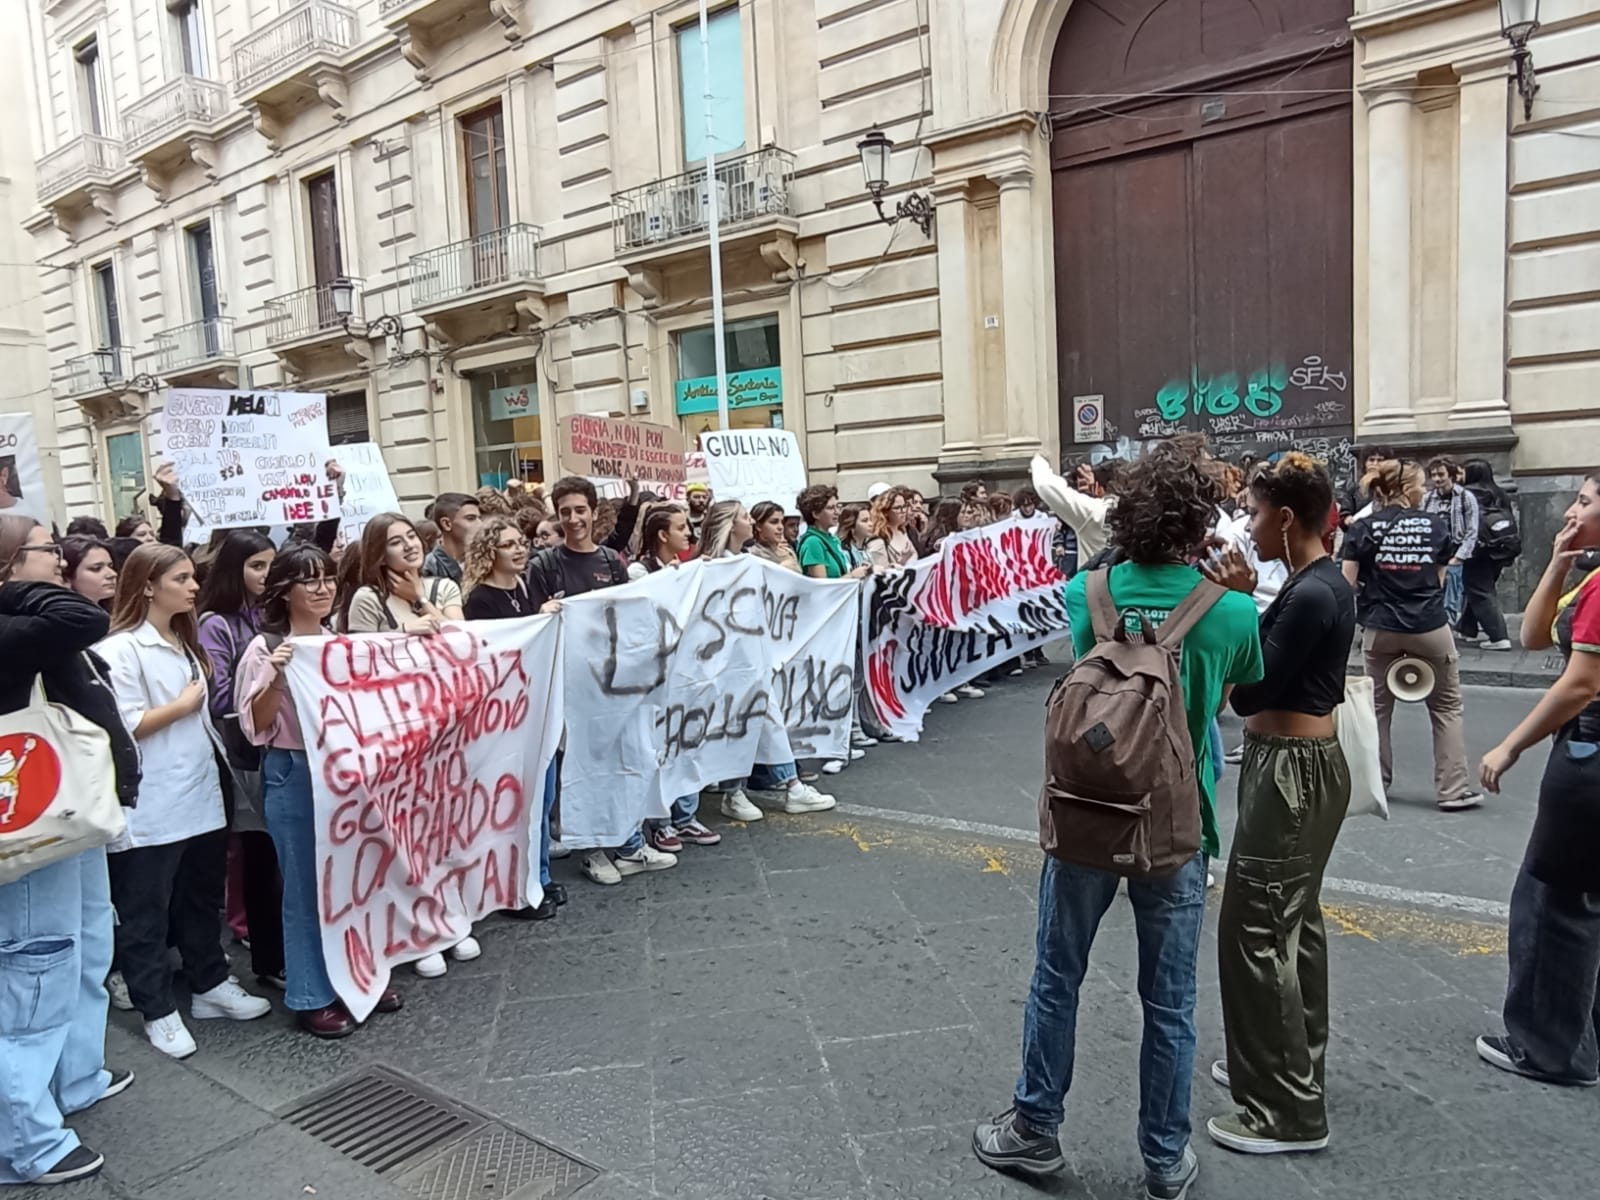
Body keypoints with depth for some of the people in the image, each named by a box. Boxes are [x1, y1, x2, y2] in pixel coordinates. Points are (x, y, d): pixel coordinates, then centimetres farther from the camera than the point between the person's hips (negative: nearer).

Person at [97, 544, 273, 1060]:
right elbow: (120, 728, -19)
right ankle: (158, 1011, 17)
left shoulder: (185, 643, 14)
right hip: (148, 809, -8)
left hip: (199, 795, 8)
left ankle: (211, 986, 31)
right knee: (146, 912, 6)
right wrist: (182, 705, -12)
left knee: (203, 900, 17)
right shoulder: (120, 650, -13)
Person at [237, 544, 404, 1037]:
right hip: (294, 775, -5)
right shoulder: (266, 648, -9)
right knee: (306, 886, 4)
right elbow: (257, 727, -10)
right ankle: (310, 997, 16)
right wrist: (275, 679, -26)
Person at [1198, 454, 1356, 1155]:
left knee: (1256, 932, -1)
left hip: (1291, 773, -10)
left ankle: (1289, 1113, 10)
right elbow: (1274, 670, 9)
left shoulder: (1311, 595, -22)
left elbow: (1250, 694, -20)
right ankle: (1294, 1065, 38)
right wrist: (1243, 603, 1)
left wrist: (1235, 605, -18)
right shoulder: (1323, 581, 8)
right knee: (1294, 922, 21)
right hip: (1302, 764, 10)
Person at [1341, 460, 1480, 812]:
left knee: (1379, 707, 14)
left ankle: (1376, 783, 20)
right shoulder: (1435, 524, -1)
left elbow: (1347, 584, -5)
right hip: (1429, 627, -1)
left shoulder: (1363, 527, -4)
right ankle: (1453, 789, 9)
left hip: (1380, 630, 1)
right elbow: (1440, 581, 5)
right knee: (1447, 707, 10)